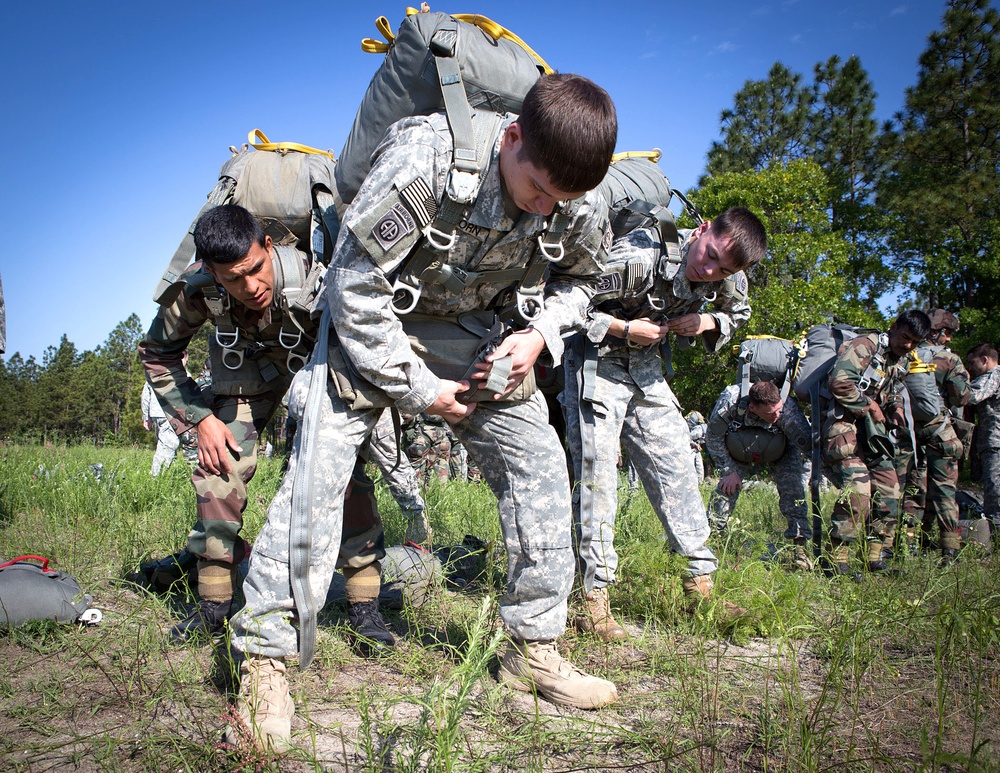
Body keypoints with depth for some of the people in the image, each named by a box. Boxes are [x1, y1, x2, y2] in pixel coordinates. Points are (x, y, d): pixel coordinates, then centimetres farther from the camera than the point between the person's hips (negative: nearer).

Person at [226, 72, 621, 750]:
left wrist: (539, 333, -14)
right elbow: (353, 286, -27)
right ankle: (265, 658, -6)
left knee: (539, 462, -3)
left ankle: (534, 648, 11)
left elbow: (579, 277, 6)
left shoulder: (580, 203, -18)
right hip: (375, 321, -4)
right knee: (320, 463, -18)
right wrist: (415, 389, -21)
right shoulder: (423, 159, -34)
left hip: (475, 332, 5)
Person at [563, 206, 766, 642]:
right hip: (596, 359, -6)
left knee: (675, 463, 3)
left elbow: (737, 312, 13)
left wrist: (708, 323, -9)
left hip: (646, 367, 6)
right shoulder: (637, 257, -30)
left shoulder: (728, 277, -10)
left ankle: (700, 581, 13)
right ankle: (595, 597, -7)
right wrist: (625, 329, -27)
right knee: (596, 469, -12)